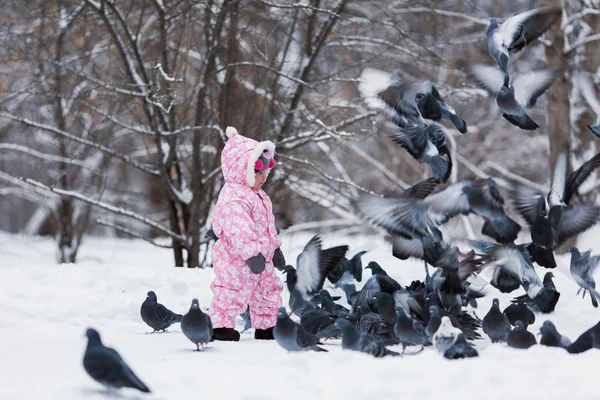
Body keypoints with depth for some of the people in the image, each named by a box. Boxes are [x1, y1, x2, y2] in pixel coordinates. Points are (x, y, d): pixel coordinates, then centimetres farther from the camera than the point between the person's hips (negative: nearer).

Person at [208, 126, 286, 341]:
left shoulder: (257, 195, 15)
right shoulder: (233, 199, -22)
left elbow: (268, 225, 24)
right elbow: (239, 230, -29)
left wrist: (275, 247, 25)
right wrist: (251, 253, -32)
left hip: (261, 258, 10)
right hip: (237, 260, -10)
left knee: (269, 291, 16)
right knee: (232, 294, -7)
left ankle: (266, 327, 26)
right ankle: (219, 326, 2)